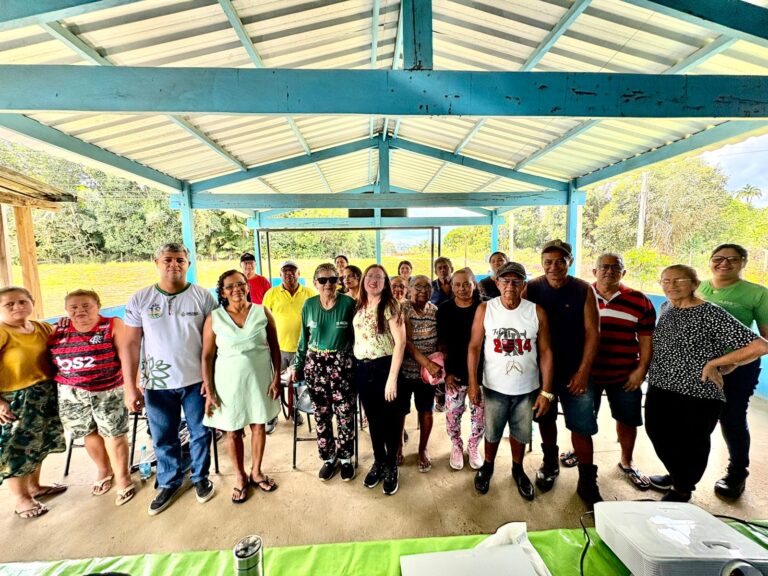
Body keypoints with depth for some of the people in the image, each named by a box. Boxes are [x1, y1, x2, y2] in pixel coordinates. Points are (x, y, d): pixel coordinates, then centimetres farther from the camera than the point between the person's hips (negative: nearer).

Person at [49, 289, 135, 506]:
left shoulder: (113, 326, -10)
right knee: (89, 433, 17)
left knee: (113, 434, 2)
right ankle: (103, 470, 41)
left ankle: (122, 478, 20)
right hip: (71, 394, 5)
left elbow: (127, 356, -15)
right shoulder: (58, 331, 5)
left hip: (109, 392, -4)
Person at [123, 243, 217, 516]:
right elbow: (131, 344, -1)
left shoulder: (203, 296, -7)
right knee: (163, 439, 16)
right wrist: (130, 387, -4)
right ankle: (169, 483, 41)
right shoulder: (139, 300, -2)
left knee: (200, 433, 14)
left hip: (196, 380, -1)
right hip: (157, 383, 1)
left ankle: (201, 477, 38)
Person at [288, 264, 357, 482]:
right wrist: (297, 366, 10)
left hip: (342, 364, -2)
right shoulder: (309, 305, 0)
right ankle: (328, 458, 32)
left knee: (345, 414, 5)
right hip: (315, 364, 2)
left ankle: (345, 458, 28)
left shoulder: (349, 303, -8)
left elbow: (357, 336, -1)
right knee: (321, 414, 12)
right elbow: (304, 339, 9)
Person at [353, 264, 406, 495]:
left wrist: (392, 377, -18)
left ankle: (392, 466, 30)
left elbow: (400, 342, -15)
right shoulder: (358, 307, 7)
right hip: (362, 369, 5)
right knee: (373, 419, 18)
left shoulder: (390, 307, -10)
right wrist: (356, 367, 5)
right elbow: (356, 338, 13)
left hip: (384, 367, -5)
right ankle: (378, 462, 38)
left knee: (389, 419, 9)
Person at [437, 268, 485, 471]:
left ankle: (473, 446, 37)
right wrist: (447, 371, -4)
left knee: (480, 413, 11)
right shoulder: (445, 309, -3)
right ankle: (456, 447, 35)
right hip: (455, 371, 0)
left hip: (480, 371, 0)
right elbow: (442, 343, 0)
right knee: (453, 413, 8)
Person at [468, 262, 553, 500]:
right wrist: (473, 383, -11)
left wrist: (546, 391, -6)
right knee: (492, 432, 18)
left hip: (527, 388, 1)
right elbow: (474, 347, -8)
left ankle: (518, 470, 46)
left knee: (521, 433, 20)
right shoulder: (485, 309, -11)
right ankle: (487, 466, 45)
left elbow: (545, 352, -5)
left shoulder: (537, 312, -9)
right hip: (494, 386, -1)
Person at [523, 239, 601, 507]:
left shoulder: (584, 291, -7)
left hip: (575, 370, -1)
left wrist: (583, 371, -9)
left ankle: (587, 482, 21)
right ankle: (550, 463, 39)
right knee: (546, 418, 16)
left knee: (581, 427, 2)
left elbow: (592, 333, -5)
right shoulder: (531, 289, -6)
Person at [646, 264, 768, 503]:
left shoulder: (711, 315, -16)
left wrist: (712, 364, -16)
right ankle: (675, 476, 47)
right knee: (659, 436, 20)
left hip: (697, 395, -6)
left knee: (690, 445, 13)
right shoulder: (666, 307, 5)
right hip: (659, 389, 7)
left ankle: (682, 490, 37)